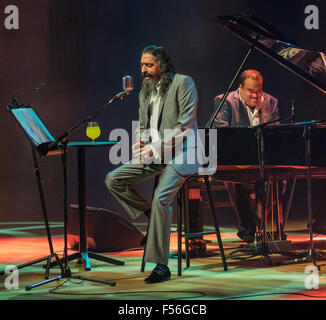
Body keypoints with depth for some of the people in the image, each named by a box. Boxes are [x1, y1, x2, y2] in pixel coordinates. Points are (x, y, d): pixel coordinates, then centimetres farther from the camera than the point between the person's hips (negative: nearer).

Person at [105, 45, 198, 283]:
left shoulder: (183, 83, -8)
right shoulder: (146, 91, 16)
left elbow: (185, 125, -15)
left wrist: (156, 147, -19)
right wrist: (140, 142, -2)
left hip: (180, 154, -8)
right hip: (154, 156, 8)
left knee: (161, 198, -27)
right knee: (113, 180, -6)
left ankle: (161, 266, -21)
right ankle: (152, 217, 6)